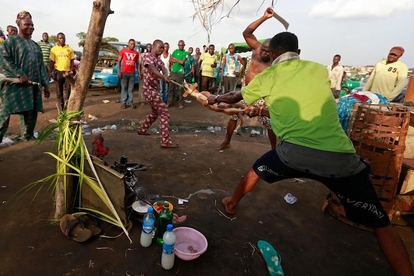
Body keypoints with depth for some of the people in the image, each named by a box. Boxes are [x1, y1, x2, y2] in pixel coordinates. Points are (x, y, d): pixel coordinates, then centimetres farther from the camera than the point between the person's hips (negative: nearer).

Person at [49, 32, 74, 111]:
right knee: (59, 90, 7)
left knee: (68, 89, 3)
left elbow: (72, 60, 7)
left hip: (68, 71, 1)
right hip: (58, 71, 0)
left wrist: (71, 70, -4)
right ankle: (60, 107, 16)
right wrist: (50, 72, 0)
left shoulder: (69, 49, 5)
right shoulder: (54, 49, 2)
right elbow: (52, 61, 4)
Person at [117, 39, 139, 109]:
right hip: (124, 73, -2)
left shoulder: (136, 53, 10)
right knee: (124, 88, 0)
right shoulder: (123, 51, 4)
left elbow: (137, 63, 16)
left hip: (132, 73, 2)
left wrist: (139, 73, 7)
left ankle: (130, 102, 9)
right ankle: (123, 102, 2)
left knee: (131, 89, 4)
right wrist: (119, 71, -6)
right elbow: (119, 61, 3)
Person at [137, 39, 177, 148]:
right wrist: (163, 77, -48)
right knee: (165, 113, -14)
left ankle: (142, 130, 41)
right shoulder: (148, 56, -9)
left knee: (155, 112, 25)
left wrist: (166, 75, -29)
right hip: (150, 89, -10)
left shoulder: (158, 59, 17)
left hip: (155, 89, 10)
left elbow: (163, 68, -4)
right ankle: (166, 141, -14)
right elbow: (152, 69, -29)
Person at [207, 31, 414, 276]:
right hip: (340, 157, 1)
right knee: (381, 224, 16)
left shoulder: (266, 77, 10)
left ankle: (232, 204, 52)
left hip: (294, 153, 0)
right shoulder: (319, 70, 14)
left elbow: (235, 98, 27)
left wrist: (216, 98, 50)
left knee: (256, 170, 31)